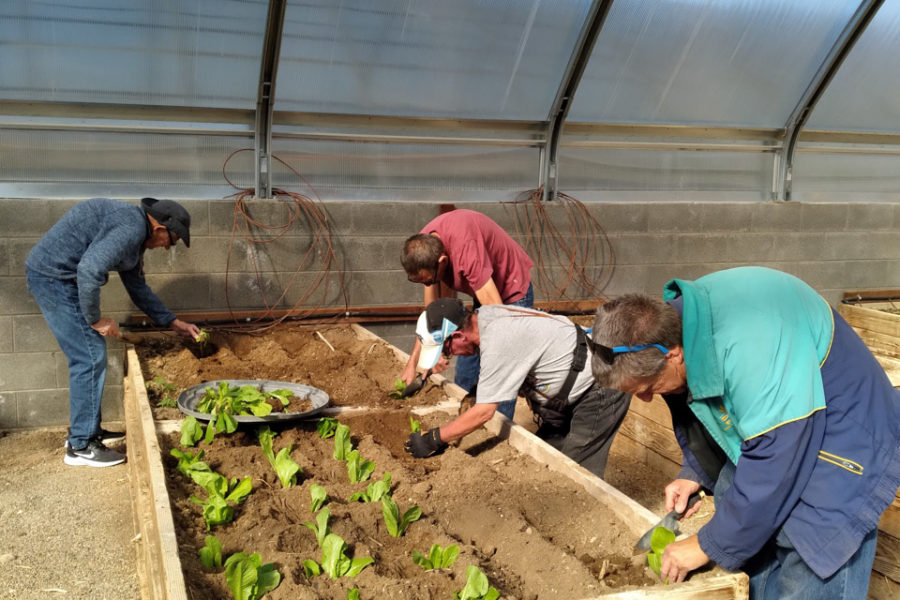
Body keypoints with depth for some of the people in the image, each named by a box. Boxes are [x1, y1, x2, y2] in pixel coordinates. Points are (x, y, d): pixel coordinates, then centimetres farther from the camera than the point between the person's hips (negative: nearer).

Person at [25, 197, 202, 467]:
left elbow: (138, 287, 23)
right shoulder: (130, 228, -20)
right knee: (90, 358, -7)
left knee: (89, 357, 17)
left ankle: (86, 430, 29)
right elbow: (89, 270, -32)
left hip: (53, 276, 11)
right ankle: (81, 446, 3)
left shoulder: (133, 232, 14)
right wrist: (96, 319, -18)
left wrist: (174, 322, 23)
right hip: (54, 276, -11)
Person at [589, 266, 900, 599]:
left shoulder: (750, 351, -37)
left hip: (840, 442, -8)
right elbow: (698, 406, 10)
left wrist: (708, 546, -20)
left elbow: (774, 465, -31)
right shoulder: (670, 322, -10)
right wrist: (694, 472, -2)